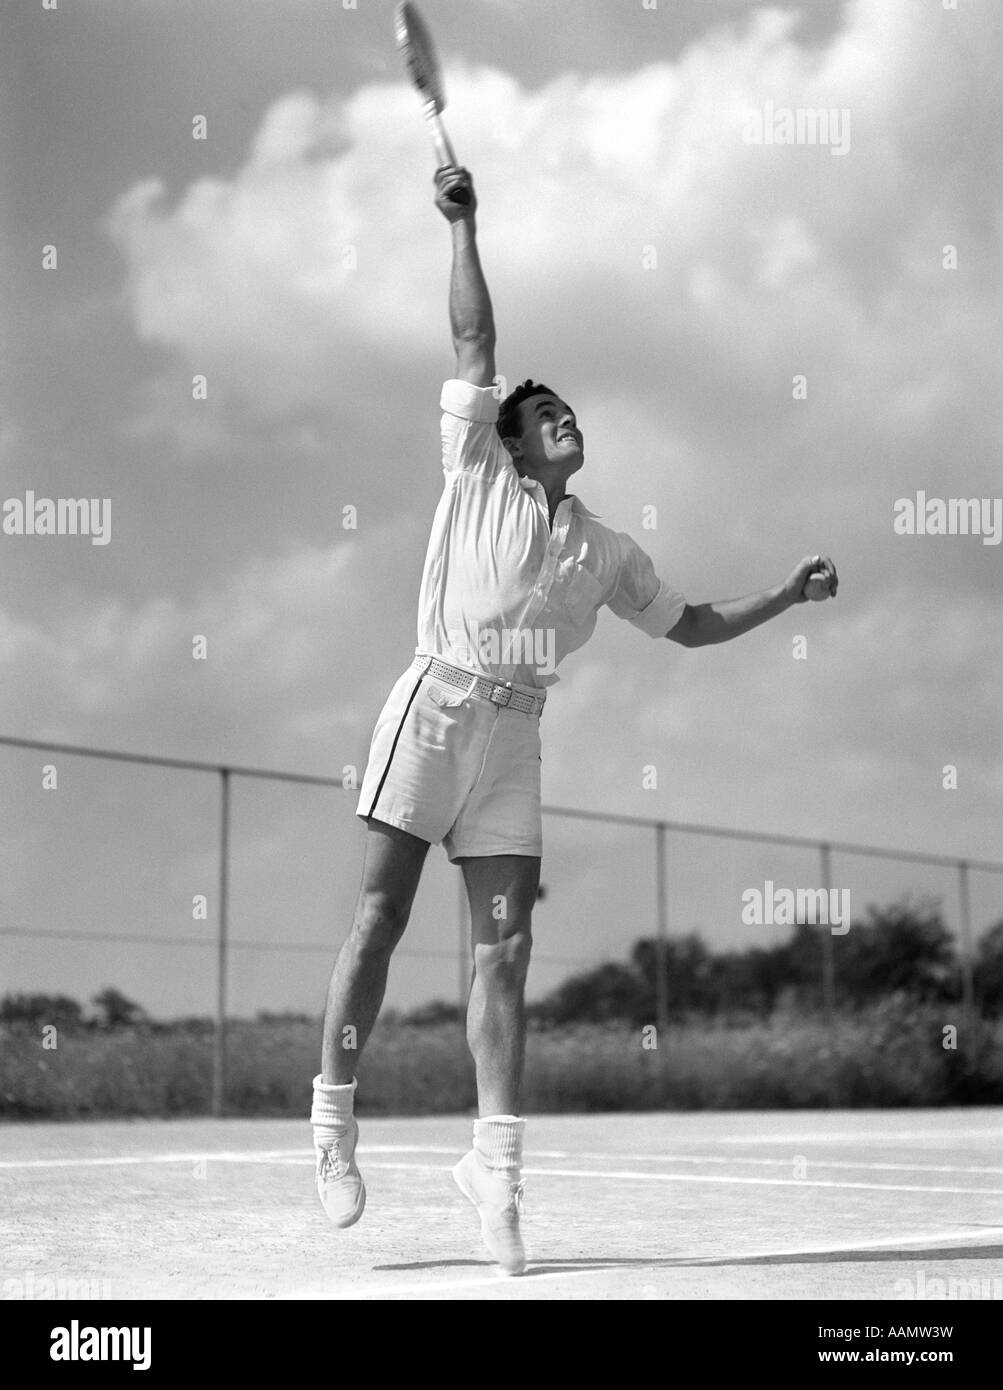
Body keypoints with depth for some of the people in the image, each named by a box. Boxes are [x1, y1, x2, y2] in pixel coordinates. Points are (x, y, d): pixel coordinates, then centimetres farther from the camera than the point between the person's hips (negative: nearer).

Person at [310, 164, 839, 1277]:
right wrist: (463, 226, 3)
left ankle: (495, 1162, -4)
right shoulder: (477, 475, 12)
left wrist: (784, 596, 26)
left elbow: (689, 625, 33)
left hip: (514, 734, 3)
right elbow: (475, 344, 7)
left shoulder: (607, 550, 22)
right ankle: (333, 1121, 1)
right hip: (435, 703, -3)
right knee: (380, 916, -8)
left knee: (504, 947, -4)